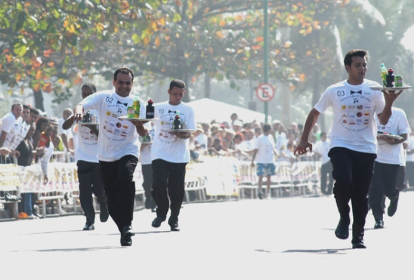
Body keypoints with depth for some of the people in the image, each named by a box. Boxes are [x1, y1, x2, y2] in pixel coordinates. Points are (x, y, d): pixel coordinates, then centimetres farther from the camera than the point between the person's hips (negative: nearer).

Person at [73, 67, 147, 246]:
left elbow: (144, 133, -6)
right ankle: (124, 231, 25)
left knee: (125, 180, -32)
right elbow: (82, 104, -12)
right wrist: (79, 110, -36)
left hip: (128, 152, -2)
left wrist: (139, 125, -29)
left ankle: (128, 225, -26)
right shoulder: (103, 98, 2)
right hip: (106, 156, 2)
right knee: (112, 201, 4)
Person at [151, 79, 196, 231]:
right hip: (160, 154, 0)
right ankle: (161, 212, 10)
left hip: (179, 156, 0)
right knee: (159, 184, -13)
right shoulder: (158, 108, 7)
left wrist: (182, 134, -25)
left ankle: (174, 220, 18)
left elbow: (189, 133, -2)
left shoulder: (187, 110, 5)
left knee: (177, 190, 2)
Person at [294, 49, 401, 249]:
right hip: (341, 147, -1)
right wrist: (304, 139, 8)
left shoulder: (374, 89, 3)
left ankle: (358, 237, 13)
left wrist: (389, 102, -21)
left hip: (366, 149, 1)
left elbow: (383, 120, -2)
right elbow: (315, 113, 13)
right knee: (343, 181, -25)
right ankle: (344, 217, 1)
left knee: (361, 195, 0)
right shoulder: (334, 91, 2)